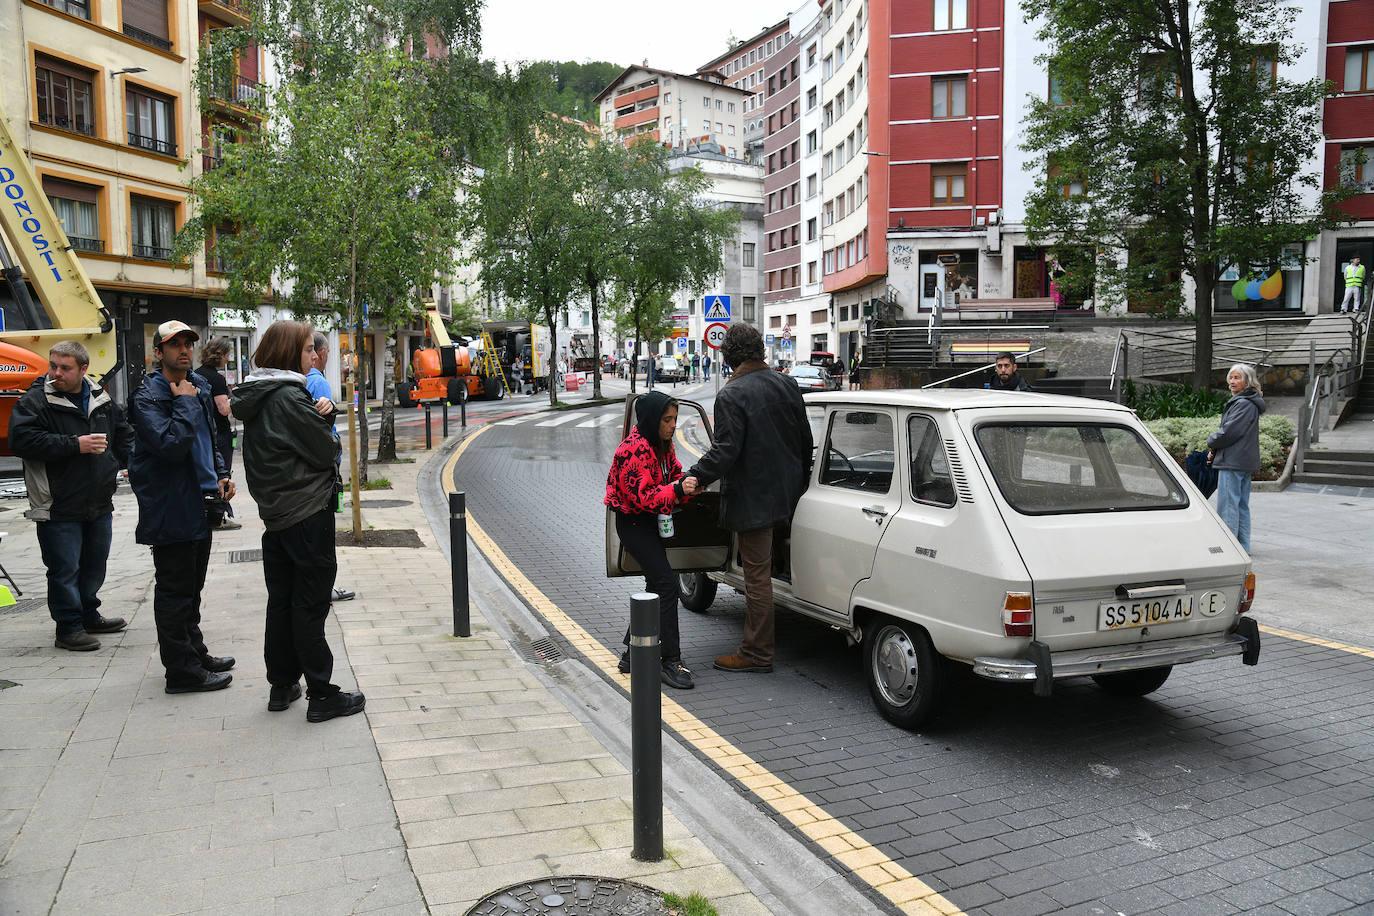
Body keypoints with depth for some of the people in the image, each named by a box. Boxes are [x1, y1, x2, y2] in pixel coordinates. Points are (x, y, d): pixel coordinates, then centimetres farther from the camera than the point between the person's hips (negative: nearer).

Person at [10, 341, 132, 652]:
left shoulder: (101, 399, 9)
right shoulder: (34, 402, -9)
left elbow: (122, 434, 24)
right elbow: (21, 440, -22)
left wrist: (118, 462, 11)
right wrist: (75, 444, -23)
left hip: (99, 503, 6)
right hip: (59, 507, -6)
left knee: (95, 564, 17)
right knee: (64, 569, -1)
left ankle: (88, 616, 33)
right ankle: (68, 628, 11)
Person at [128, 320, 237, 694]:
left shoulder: (199, 385, 12)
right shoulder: (147, 395, -14)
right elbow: (172, 445, -28)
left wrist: (221, 475, 11)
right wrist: (184, 402, -19)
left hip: (201, 504, 9)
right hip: (171, 510, -8)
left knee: (192, 586, 19)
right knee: (174, 590, 0)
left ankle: (195, 652, 32)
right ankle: (182, 671, 8)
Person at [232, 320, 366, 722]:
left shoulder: (256, 397, 10)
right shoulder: (289, 396, -17)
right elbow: (327, 452, -14)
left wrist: (316, 418, 3)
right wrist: (325, 429, 5)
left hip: (276, 514, 9)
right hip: (308, 512, -9)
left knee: (282, 600, 14)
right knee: (311, 603, -4)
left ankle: (281, 686, 23)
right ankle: (321, 695, 3)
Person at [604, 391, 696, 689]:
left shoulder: (662, 443, 6)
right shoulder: (635, 449, -23)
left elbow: (674, 474, 9)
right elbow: (643, 496, -25)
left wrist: (687, 483, -13)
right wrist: (678, 489, -37)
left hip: (651, 521, 10)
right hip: (633, 523, -10)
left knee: (657, 587, 13)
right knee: (667, 583, -16)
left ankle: (632, 654, 22)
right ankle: (671, 661, -11)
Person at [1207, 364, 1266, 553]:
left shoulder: (1244, 404, -15)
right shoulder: (1247, 403, 19)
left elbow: (1229, 432, -20)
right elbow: (1229, 429, 21)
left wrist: (1211, 442, -1)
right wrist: (1215, 450, 8)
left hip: (1233, 462, -11)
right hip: (1245, 462, 11)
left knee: (1227, 505, -8)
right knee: (1241, 505, 14)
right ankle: (1243, 545, 20)